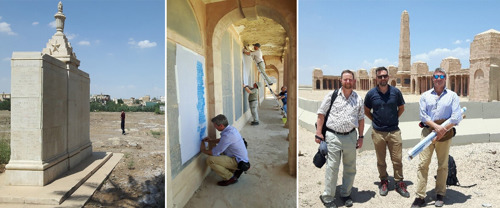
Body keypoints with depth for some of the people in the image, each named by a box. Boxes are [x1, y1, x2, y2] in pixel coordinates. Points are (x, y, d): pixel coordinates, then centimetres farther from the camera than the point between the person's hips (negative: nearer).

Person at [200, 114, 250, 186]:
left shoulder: (227, 135, -28)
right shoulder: (231, 128, 1)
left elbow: (214, 153, -20)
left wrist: (203, 150, -2)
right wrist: (211, 140, 14)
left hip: (238, 161, -10)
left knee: (210, 160, -19)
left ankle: (230, 178, -6)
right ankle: (236, 169, 16)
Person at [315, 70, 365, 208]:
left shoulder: (358, 99, 9)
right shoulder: (332, 96, 0)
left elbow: (361, 119, 15)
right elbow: (321, 115, 1)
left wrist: (361, 137, 12)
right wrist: (319, 133, -4)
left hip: (350, 136, 4)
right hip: (333, 136, -3)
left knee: (350, 168, 12)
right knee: (332, 168, -3)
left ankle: (345, 194, 30)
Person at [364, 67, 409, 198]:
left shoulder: (396, 92, -1)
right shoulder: (371, 94, -3)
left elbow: (401, 108, 13)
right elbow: (366, 111, 8)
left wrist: (393, 119, 6)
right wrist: (375, 120, 1)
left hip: (394, 131, 1)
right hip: (378, 132, 0)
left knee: (397, 159, 5)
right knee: (381, 160, 11)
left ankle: (399, 183, 20)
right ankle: (383, 181, 27)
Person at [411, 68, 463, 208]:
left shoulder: (452, 95, 5)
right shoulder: (425, 96, 9)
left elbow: (456, 117, -4)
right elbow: (423, 115, -1)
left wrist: (443, 130, -12)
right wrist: (436, 126, -15)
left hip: (445, 133, 0)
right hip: (428, 131, 0)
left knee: (443, 165, 9)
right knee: (423, 163, -4)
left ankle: (440, 194, 23)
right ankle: (420, 197, 1)